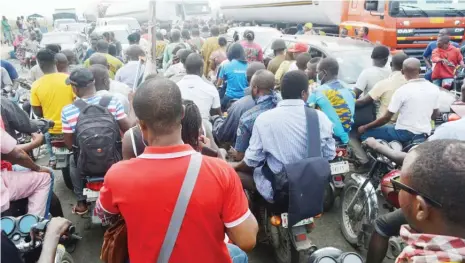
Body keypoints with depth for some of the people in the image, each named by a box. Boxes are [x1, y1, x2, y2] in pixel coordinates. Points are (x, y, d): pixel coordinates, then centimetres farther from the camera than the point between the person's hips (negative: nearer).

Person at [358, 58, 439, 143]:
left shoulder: (402, 91, -17)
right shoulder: (434, 89, 0)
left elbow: (386, 118, -13)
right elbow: (434, 116, 12)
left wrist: (365, 127, 0)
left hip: (405, 133, -7)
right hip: (425, 134, 7)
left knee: (366, 133, 3)